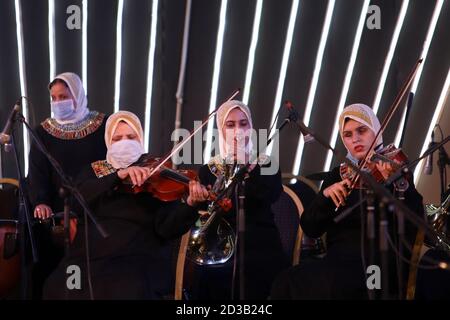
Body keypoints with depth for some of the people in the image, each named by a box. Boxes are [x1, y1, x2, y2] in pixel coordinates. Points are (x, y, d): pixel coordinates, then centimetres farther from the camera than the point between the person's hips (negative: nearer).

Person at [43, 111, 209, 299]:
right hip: (88, 258, 3)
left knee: (130, 291, -34)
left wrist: (191, 204, -25)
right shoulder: (95, 171, 17)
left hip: (138, 261, -2)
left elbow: (167, 228, -6)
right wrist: (118, 176, -19)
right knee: (58, 288, -25)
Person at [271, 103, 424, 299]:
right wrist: (325, 195, -11)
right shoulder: (338, 175, 16)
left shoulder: (394, 169, 4)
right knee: (287, 281, -25)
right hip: (340, 259, 5)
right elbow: (310, 229, 7)